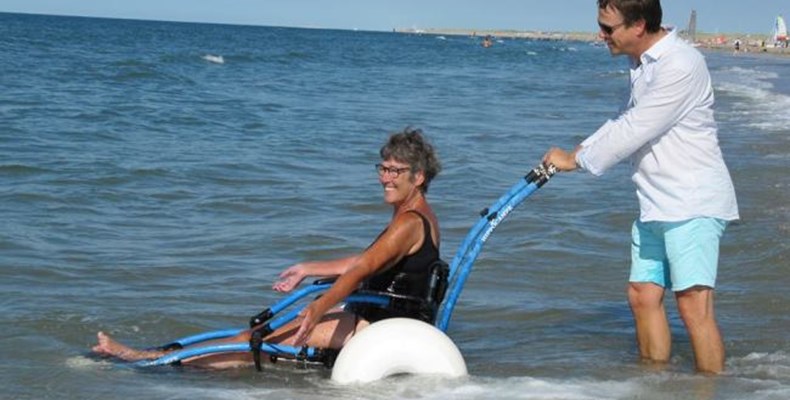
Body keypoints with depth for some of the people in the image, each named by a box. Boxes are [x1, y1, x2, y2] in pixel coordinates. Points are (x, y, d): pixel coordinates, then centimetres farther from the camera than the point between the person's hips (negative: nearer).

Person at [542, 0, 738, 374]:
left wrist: (575, 159, -9)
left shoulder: (681, 65, -19)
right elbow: (625, 124, 22)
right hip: (656, 205, 10)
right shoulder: (642, 64, 12)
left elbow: (634, 131, -20)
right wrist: (574, 152, 10)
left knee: (694, 304, -15)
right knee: (643, 296, 12)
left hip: (694, 205, -10)